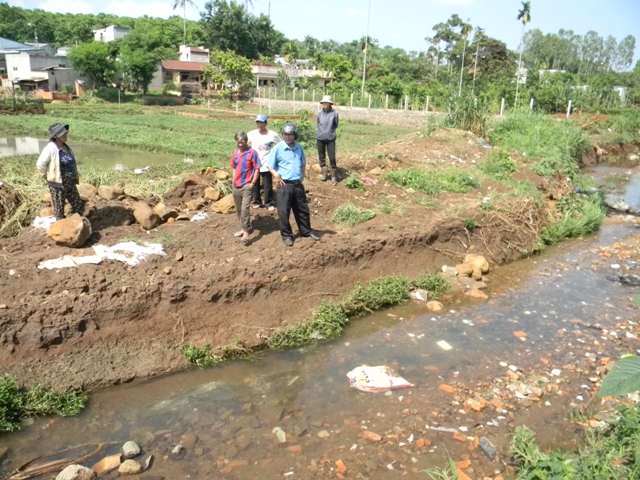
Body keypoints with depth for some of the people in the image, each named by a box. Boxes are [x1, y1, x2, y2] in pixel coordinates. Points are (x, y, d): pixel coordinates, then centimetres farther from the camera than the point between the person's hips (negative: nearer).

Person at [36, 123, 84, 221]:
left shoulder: (66, 147, 7)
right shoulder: (51, 148, -17)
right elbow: (40, 164, -21)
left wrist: (74, 178, 15)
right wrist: (48, 176, -11)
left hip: (70, 183, 7)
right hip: (57, 184, -7)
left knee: (79, 206, 11)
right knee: (59, 210, 6)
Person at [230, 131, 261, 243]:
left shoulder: (252, 153, -9)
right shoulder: (235, 154, 8)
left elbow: (257, 169, -8)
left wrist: (253, 183, -13)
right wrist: (234, 181, 10)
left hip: (247, 186, -6)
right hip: (236, 186, 7)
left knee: (245, 208, -17)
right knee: (238, 209, 13)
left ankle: (246, 232, -17)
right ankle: (243, 228, 28)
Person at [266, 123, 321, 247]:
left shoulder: (299, 147, 6)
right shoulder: (278, 148, -8)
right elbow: (270, 166, -5)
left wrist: (302, 175, 9)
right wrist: (276, 174, -20)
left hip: (298, 184, 5)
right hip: (284, 185, -4)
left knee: (302, 209, 14)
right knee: (284, 211, 0)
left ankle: (306, 231, 29)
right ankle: (287, 235, 13)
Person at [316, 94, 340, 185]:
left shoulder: (334, 113, -10)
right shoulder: (319, 113, -2)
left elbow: (336, 124, 4)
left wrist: (330, 131, 5)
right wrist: (322, 131, 8)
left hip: (330, 139, -3)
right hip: (320, 138, 3)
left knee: (332, 158, -3)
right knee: (321, 158, 10)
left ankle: (334, 177, 9)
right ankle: (324, 174, 24)